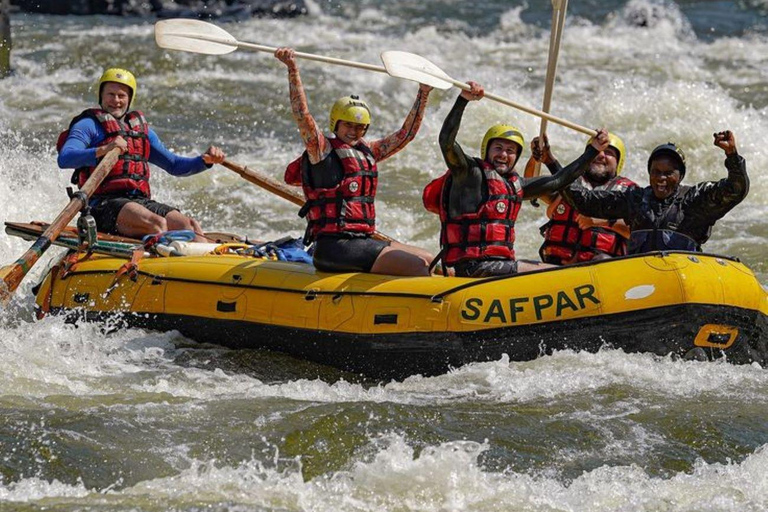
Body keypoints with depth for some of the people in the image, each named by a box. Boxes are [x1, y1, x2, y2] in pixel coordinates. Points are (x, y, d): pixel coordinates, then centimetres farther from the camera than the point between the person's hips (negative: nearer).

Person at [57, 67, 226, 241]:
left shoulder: (141, 129, 26)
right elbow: (64, 159, -13)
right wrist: (103, 150, -29)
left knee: (190, 225, -21)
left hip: (141, 200, 6)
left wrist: (206, 160, 11)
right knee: (157, 223, -34)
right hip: (104, 204, -6)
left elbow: (174, 165, 30)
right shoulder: (89, 125, 5)